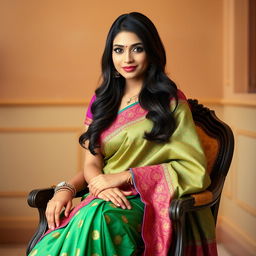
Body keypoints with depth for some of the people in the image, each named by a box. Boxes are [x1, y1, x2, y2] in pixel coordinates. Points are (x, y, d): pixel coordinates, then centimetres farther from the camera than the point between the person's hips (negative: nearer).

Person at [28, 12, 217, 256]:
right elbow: (91, 164, 13)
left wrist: (125, 176, -10)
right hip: (105, 199, 3)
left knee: (95, 219, -38)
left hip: (149, 204, -3)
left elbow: (193, 168, -3)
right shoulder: (100, 103, 17)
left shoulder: (171, 101, 4)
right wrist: (66, 188, -11)